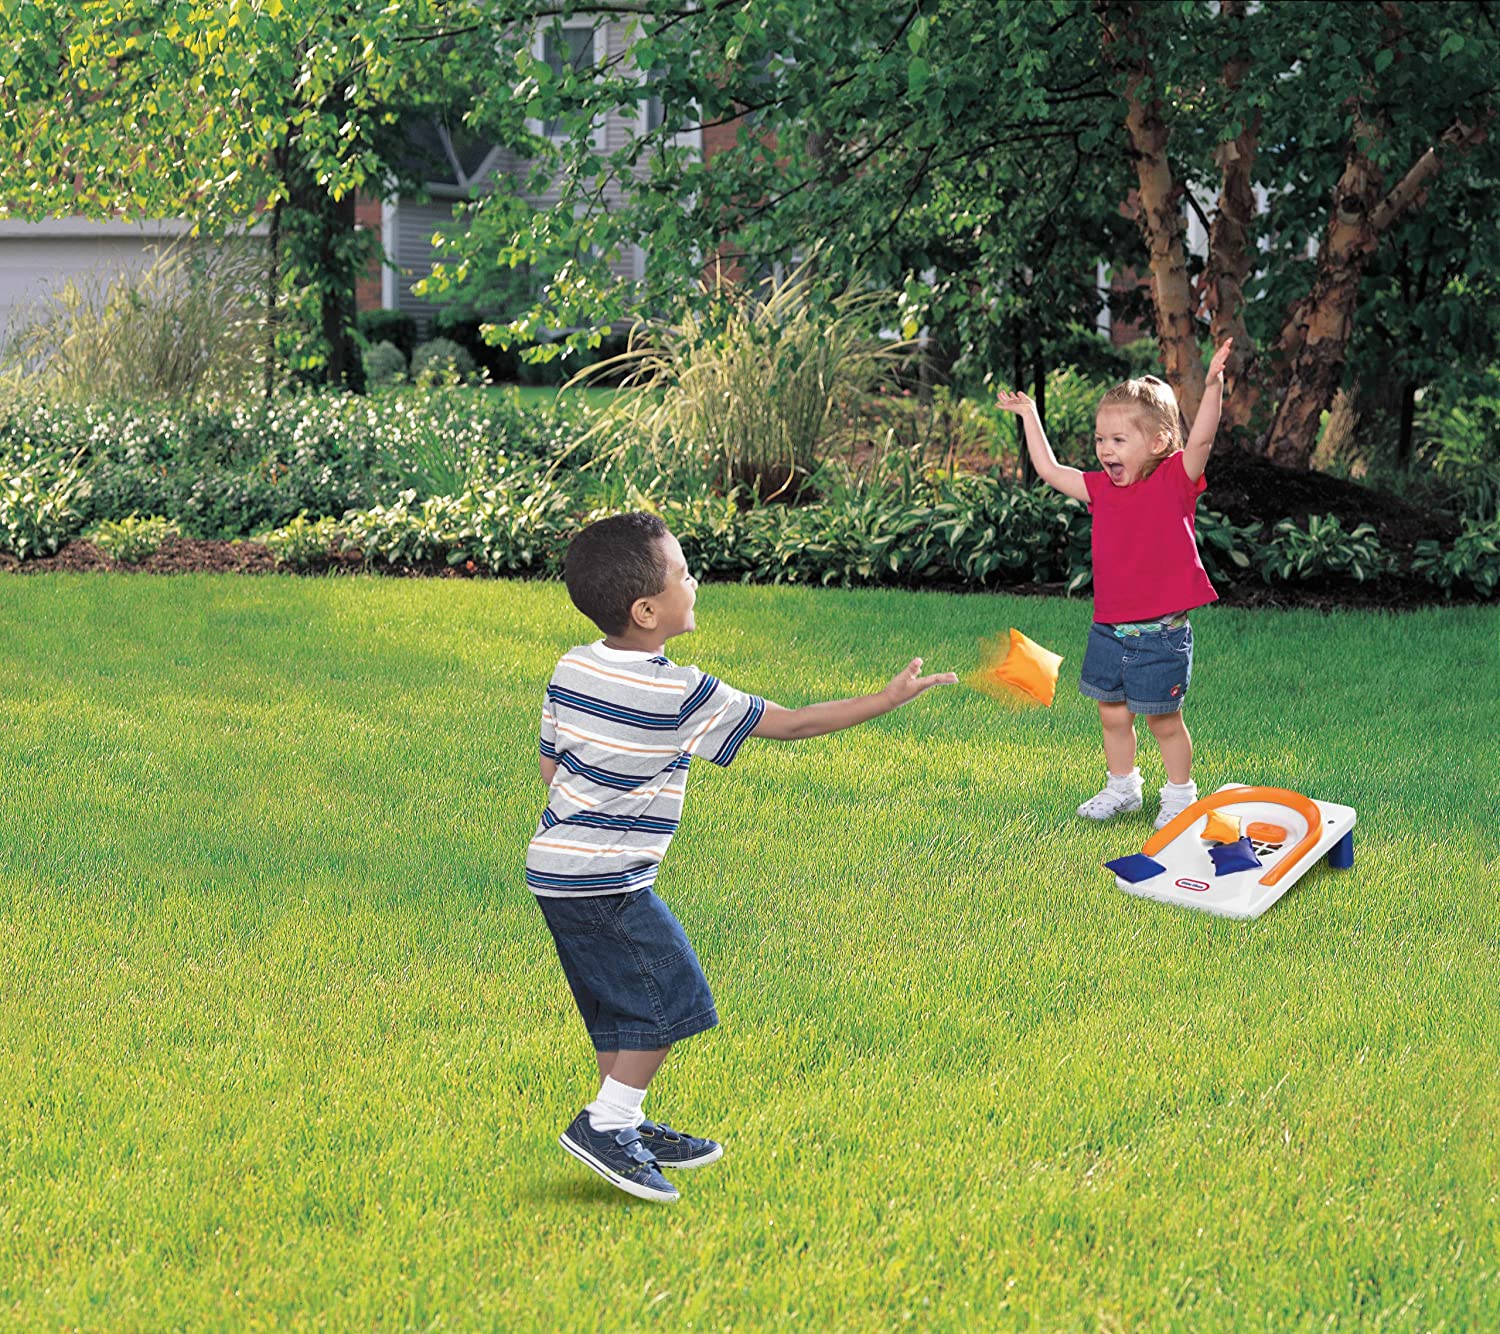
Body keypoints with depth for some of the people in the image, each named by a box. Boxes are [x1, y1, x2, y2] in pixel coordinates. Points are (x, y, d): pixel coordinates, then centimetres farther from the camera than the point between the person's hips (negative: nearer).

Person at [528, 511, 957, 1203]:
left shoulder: (572, 670, 3)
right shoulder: (679, 696, -18)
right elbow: (788, 723, -12)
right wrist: (888, 699, -5)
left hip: (556, 865, 9)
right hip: (607, 880, -9)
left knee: (621, 1003, 17)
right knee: (667, 996, -1)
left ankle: (624, 1126, 25)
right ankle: (605, 1125, 0)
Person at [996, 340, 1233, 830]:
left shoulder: (1175, 481, -9)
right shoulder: (1102, 488, 7)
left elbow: (1200, 440, -25)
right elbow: (1048, 470, 17)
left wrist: (1213, 384, -38)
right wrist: (1029, 416, 19)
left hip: (1161, 633, -6)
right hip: (1110, 630, 6)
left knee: (1163, 719, 4)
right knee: (1112, 715, 16)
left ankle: (1180, 794, 21)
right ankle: (1121, 788, 33)